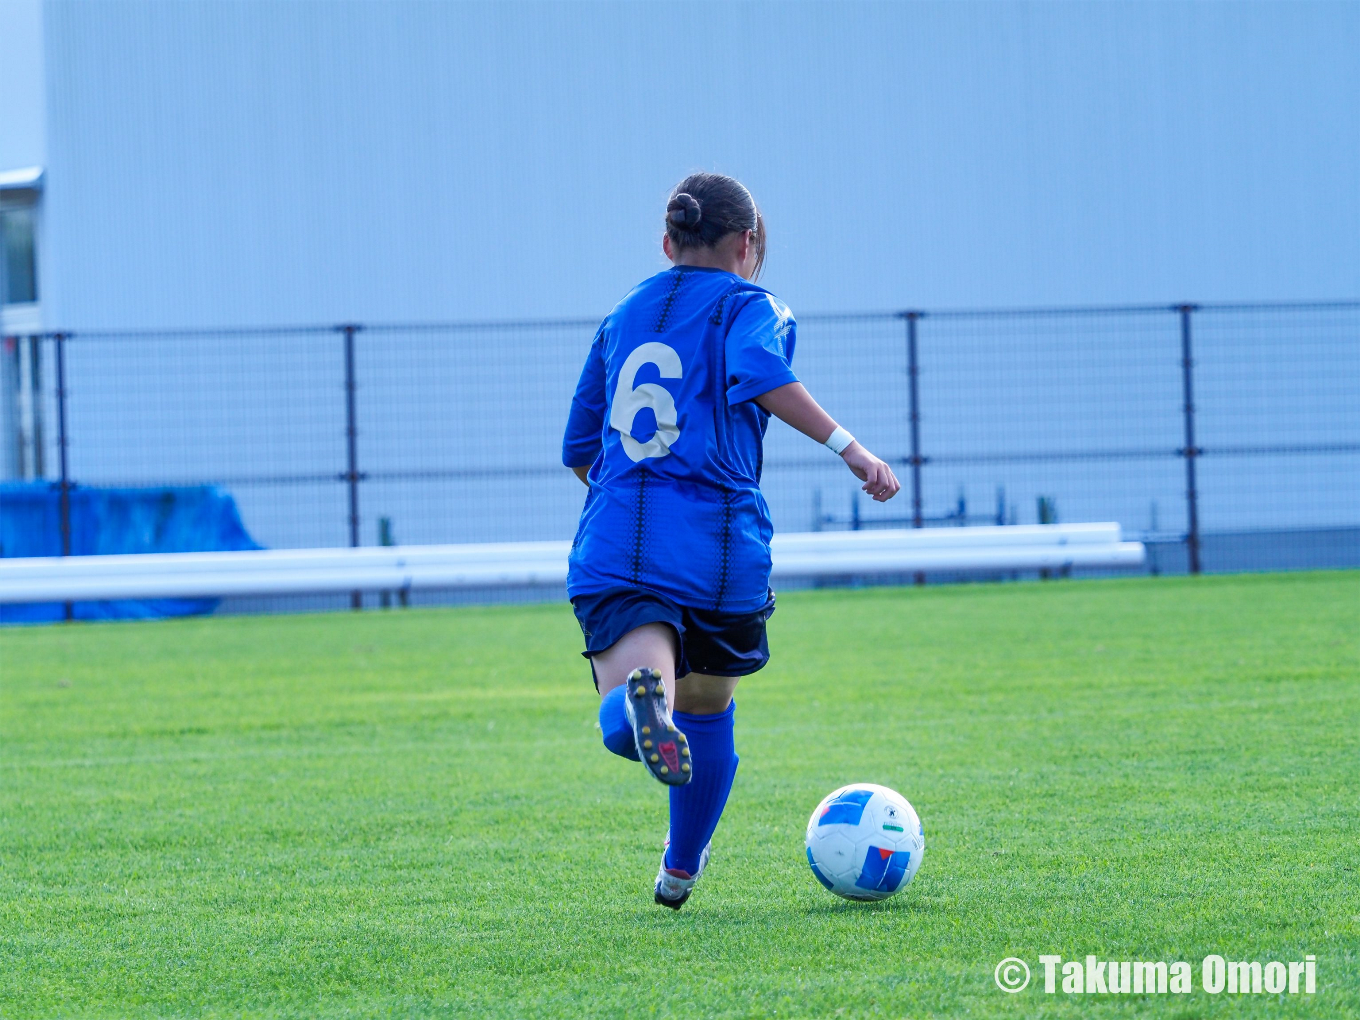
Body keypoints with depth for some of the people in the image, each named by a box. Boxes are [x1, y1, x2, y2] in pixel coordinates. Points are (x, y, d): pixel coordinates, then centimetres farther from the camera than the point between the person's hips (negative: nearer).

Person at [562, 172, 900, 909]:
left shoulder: (623, 316, 23)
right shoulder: (750, 306, 8)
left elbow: (580, 450, 27)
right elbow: (759, 373, -17)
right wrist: (847, 446, -21)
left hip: (615, 544, 2)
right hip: (718, 544, -2)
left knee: (626, 722, -18)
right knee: (706, 709, 24)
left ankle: (638, 696, -53)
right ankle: (681, 870, 34)